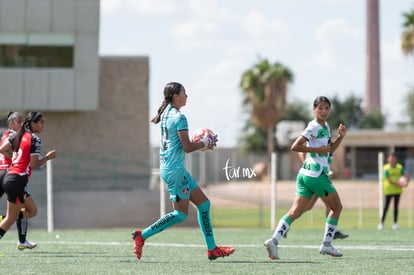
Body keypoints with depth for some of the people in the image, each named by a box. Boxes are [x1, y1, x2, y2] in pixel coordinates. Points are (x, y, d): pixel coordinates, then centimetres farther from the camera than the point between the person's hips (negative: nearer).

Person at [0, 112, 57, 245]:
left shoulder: (19, 135, 13)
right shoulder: (35, 139, -11)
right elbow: (34, 164, -15)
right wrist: (48, 157, -1)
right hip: (18, 180, -9)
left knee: (32, 211, 18)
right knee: (11, 218, -1)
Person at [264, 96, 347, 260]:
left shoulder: (326, 127, 17)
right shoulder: (314, 128, -11)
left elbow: (330, 149, 27)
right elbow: (294, 147, -18)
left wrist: (341, 137, 11)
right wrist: (317, 150, -19)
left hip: (305, 174, 8)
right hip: (316, 174, -8)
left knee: (295, 212, -2)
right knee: (336, 207, 8)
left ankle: (274, 240, -15)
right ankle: (327, 245, 12)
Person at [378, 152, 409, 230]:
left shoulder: (399, 167, 1)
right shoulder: (386, 168, -10)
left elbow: (406, 175, -2)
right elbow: (389, 180, -16)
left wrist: (406, 182, -23)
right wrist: (399, 185, -20)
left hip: (397, 190, 3)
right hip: (388, 190, -3)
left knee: (396, 206, 6)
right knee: (386, 206, -2)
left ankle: (395, 223, 13)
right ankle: (381, 223, 4)